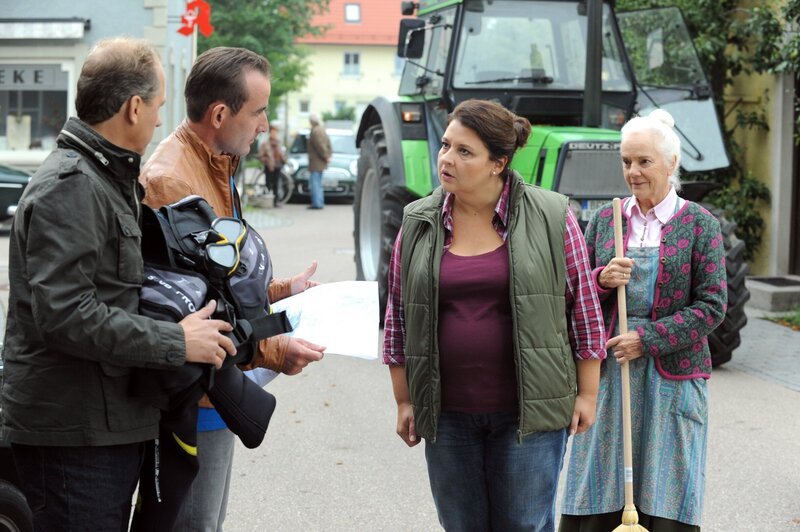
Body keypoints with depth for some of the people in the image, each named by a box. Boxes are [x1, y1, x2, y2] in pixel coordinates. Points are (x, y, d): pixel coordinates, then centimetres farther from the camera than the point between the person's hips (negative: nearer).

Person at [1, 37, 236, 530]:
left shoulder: (108, 179, 18)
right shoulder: (70, 187, -17)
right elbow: (63, 314, -26)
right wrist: (176, 342, -20)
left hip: (110, 425, 10)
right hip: (74, 433, -10)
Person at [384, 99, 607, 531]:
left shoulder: (551, 218, -5)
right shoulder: (417, 224, 3)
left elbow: (584, 308, 0)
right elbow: (398, 316, 9)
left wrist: (586, 393, 0)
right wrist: (404, 401, 7)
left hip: (528, 410, -3)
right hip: (448, 413, 3)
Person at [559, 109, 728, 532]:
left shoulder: (699, 224, 0)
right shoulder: (604, 220, 10)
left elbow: (712, 306, -6)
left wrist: (647, 338, -13)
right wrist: (601, 280, -11)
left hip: (671, 375, -3)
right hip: (608, 370, 3)